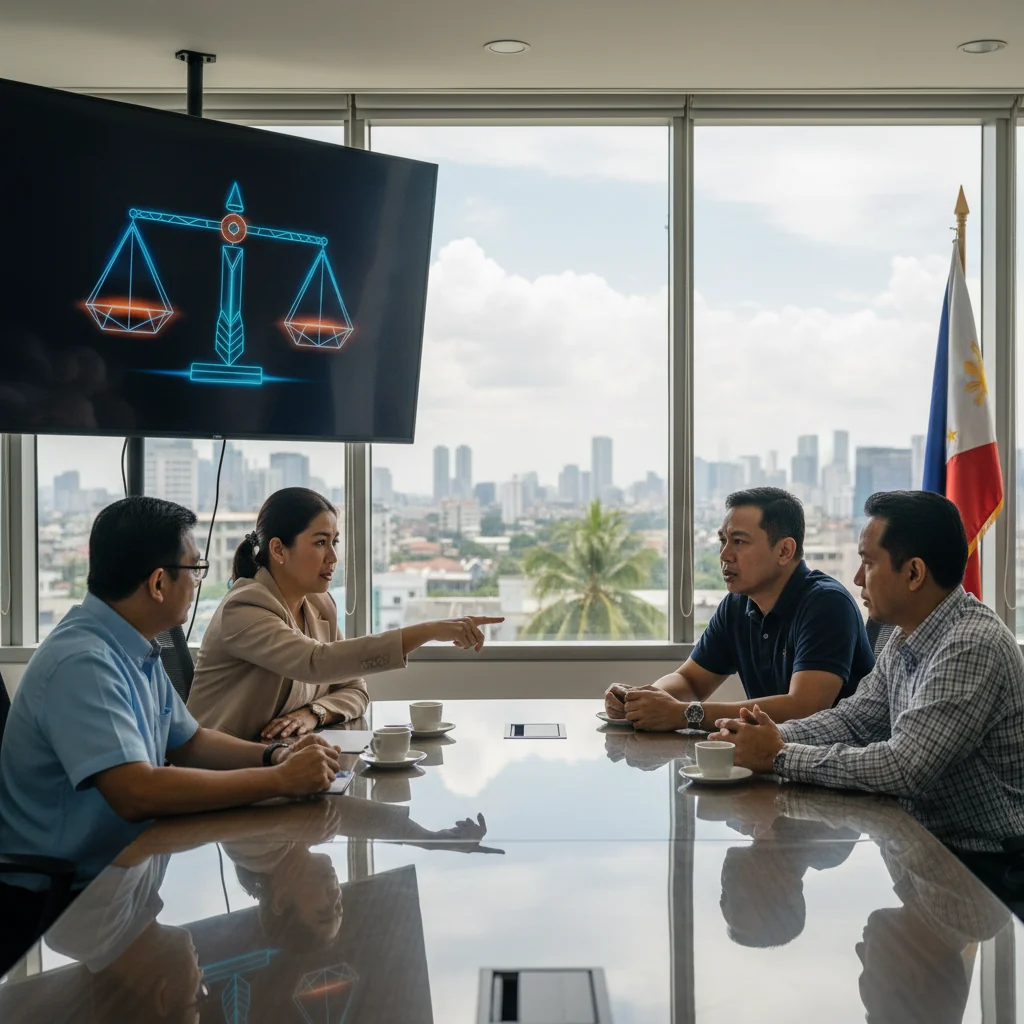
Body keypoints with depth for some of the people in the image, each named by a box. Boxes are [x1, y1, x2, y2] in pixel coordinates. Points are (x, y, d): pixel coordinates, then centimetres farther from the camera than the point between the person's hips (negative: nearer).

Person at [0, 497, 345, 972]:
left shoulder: (135, 648, 7)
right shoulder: (82, 663, -24)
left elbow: (188, 741, 17)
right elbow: (137, 793, -34)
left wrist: (276, 755, -2)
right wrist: (279, 780, -28)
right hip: (58, 901, -9)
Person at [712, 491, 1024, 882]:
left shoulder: (972, 646, -24)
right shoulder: (906, 638, 6)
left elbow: (904, 768, -29)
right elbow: (854, 720, 13)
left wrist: (780, 756, -21)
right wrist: (773, 736, -6)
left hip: (981, 864, -8)